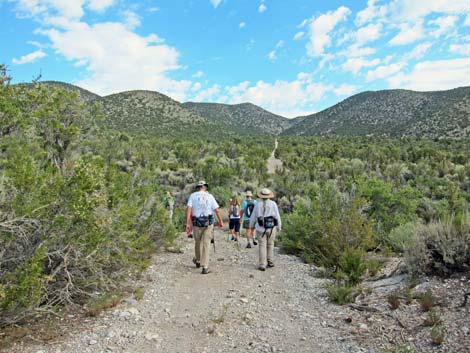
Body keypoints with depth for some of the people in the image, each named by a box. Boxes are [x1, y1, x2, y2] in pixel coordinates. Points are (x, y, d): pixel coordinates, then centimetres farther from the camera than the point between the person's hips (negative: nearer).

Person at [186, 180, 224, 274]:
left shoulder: (193, 196, 0)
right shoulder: (210, 196, 1)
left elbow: (189, 209, -11)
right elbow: (217, 210, -1)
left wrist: (188, 223, -12)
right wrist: (221, 221, 12)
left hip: (196, 223, 1)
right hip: (208, 224, -1)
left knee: (197, 242, 20)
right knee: (206, 244, 1)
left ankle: (198, 261, 41)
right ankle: (205, 267, -4)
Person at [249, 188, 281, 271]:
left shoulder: (258, 204, -3)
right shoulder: (273, 204, -4)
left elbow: (253, 216, 4)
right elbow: (277, 216, -2)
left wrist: (251, 225, 21)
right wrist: (279, 227, 11)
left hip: (261, 228, 0)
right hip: (271, 228, 0)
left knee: (262, 246, 2)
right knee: (270, 245, 16)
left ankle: (262, 265, -3)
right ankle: (269, 262, 22)